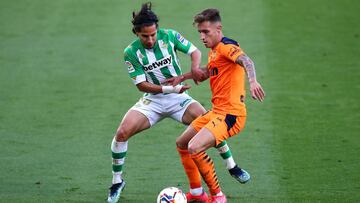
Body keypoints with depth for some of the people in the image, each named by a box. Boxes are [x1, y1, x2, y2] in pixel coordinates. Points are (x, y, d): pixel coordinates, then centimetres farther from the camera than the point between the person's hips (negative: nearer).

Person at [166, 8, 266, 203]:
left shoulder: (226, 46, -14)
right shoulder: (213, 51, 16)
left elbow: (245, 60, -34)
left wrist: (252, 81, -53)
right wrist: (182, 77, 38)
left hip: (230, 114, -10)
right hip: (216, 112, 10)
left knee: (195, 148, -27)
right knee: (182, 143, 20)